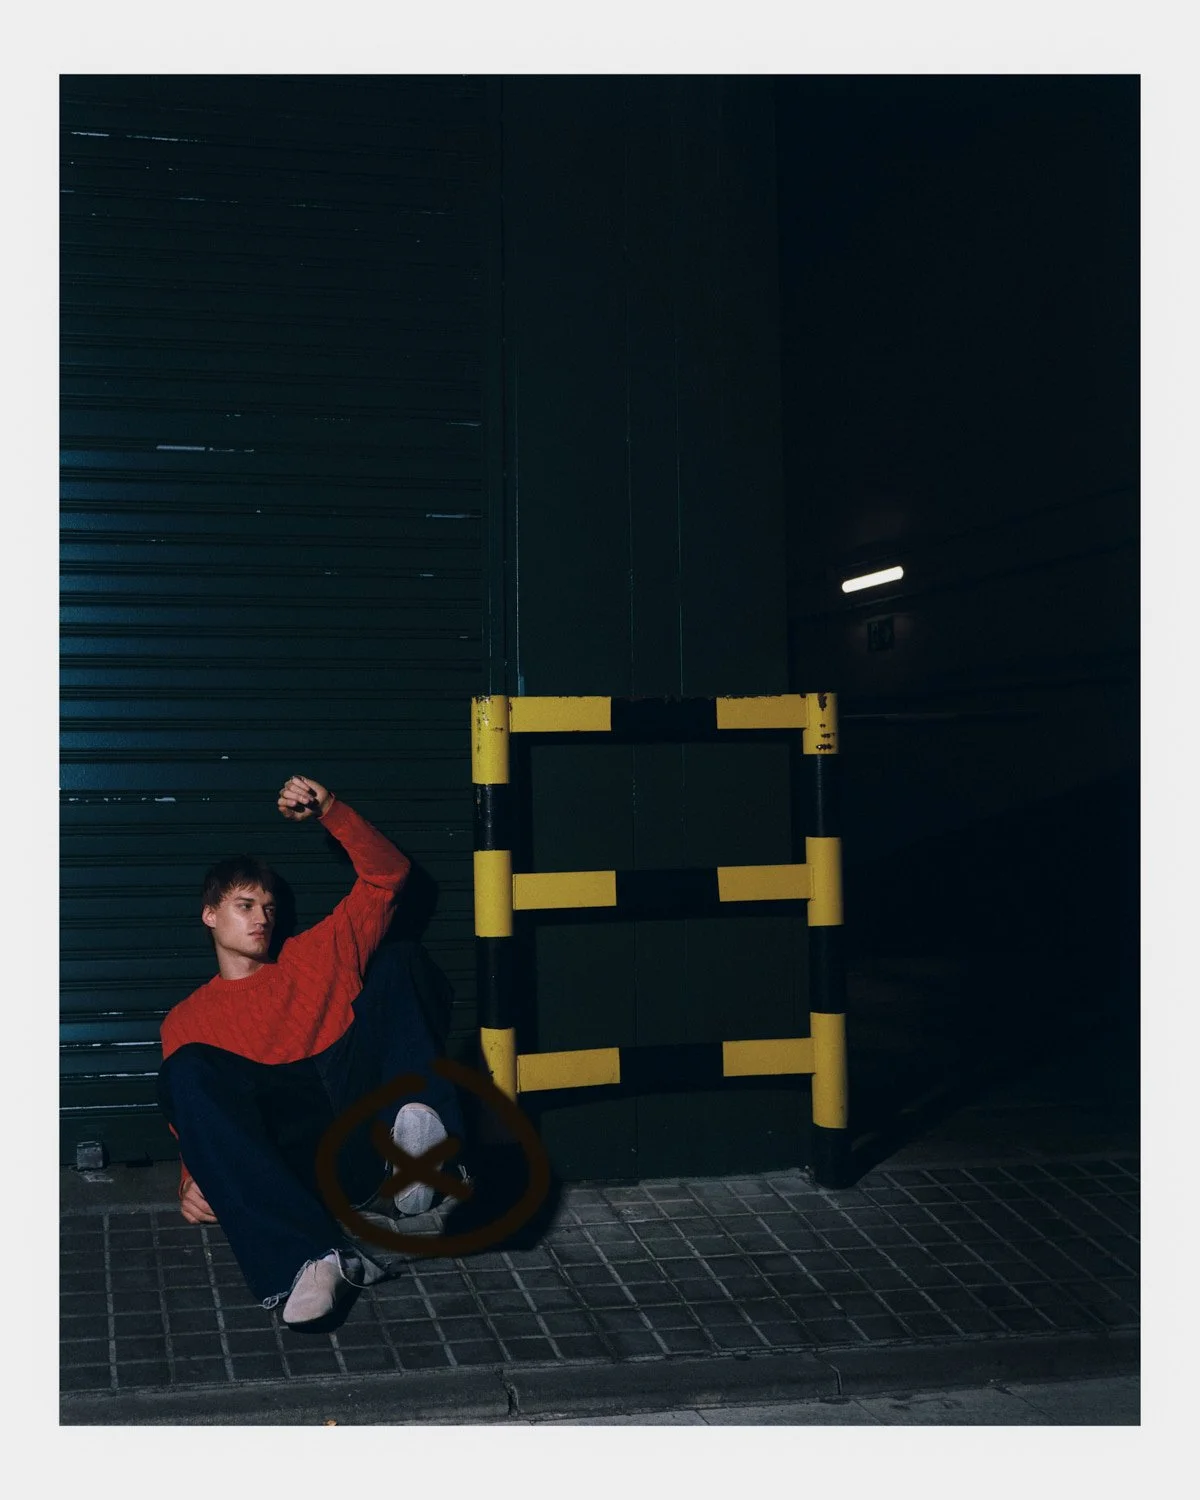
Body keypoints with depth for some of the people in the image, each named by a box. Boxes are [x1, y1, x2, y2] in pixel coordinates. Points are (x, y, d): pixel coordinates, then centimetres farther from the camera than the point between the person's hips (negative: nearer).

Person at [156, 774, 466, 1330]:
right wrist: (194, 1179, -5)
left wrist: (329, 812, 10)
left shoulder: (318, 957, 28)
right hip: (290, 1167, -1)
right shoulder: (187, 1020, 25)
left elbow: (386, 875, 24)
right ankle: (311, 1256, -46)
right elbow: (189, 1124, 17)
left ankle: (418, 1137, -33)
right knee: (187, 1069, -29)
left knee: (399, 959, -5)